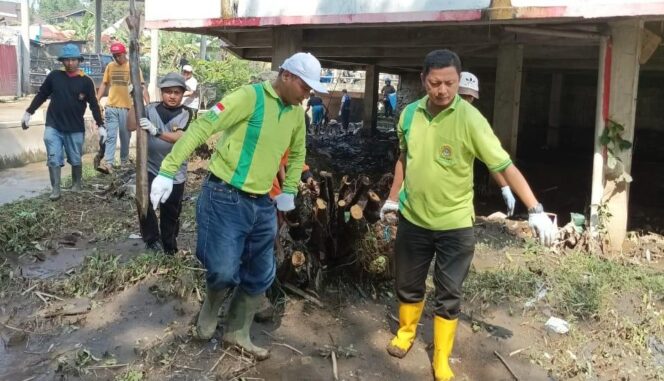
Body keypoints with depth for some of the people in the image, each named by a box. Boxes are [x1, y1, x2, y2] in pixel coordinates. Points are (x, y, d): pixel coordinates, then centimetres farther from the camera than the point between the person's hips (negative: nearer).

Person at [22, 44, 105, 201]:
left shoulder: (86, 81, -3)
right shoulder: (54, 76, 0)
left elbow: (94, 104, 0)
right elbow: (41, 95, 10)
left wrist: (100, 125, -4)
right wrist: (28, 113, 11)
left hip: (76, 128, 0)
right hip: (53, 126, 1)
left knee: (76, 160, 11)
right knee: (53, 159, -3)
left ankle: (77, 184, 32)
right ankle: (55, 189, 4)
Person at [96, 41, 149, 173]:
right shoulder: (110, 66, 7)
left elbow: (142, 86, -7)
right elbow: (104, 84, 13)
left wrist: (148, 104, -18)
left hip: (126, 107, -2)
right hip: (111, 107, 2)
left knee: (125, 136, 9)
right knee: (111, 136, -5)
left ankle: (124, 161, 24)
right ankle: (108, 163, -12)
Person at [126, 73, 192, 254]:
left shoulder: (186, 114, -6)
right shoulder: (151, 109, 0)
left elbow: (181, 138, -21)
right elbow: (131, 126, -9)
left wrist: (156, 131, -35)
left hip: (175, 174, -1)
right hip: (150, 169, 1)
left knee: (171, 214, 10)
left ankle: (169, 250, 30)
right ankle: (153, 241, -4)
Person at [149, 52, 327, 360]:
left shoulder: (297, 113, 8)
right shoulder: (251, 96, -15)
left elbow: (297, 153, 26)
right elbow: (201, 128, -19)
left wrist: (289, 190, 18)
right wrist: (167, 170, -23)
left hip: (262, 203, 8)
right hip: (226, 198, -7)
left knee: (260, 275, 13)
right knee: (224, 270, -8)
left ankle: (237, 332, 33)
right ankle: (209, 312, 28)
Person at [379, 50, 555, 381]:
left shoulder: (469, 119, -18)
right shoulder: (410, 113, -4)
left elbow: (505, 165, -19)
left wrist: (535, 209, -26)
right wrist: (393, 197, 18)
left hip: (454, 225, -3)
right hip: (413, 219, 4)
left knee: (449, 297, 8)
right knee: (408, 285, 20)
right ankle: (405, 332, 46)